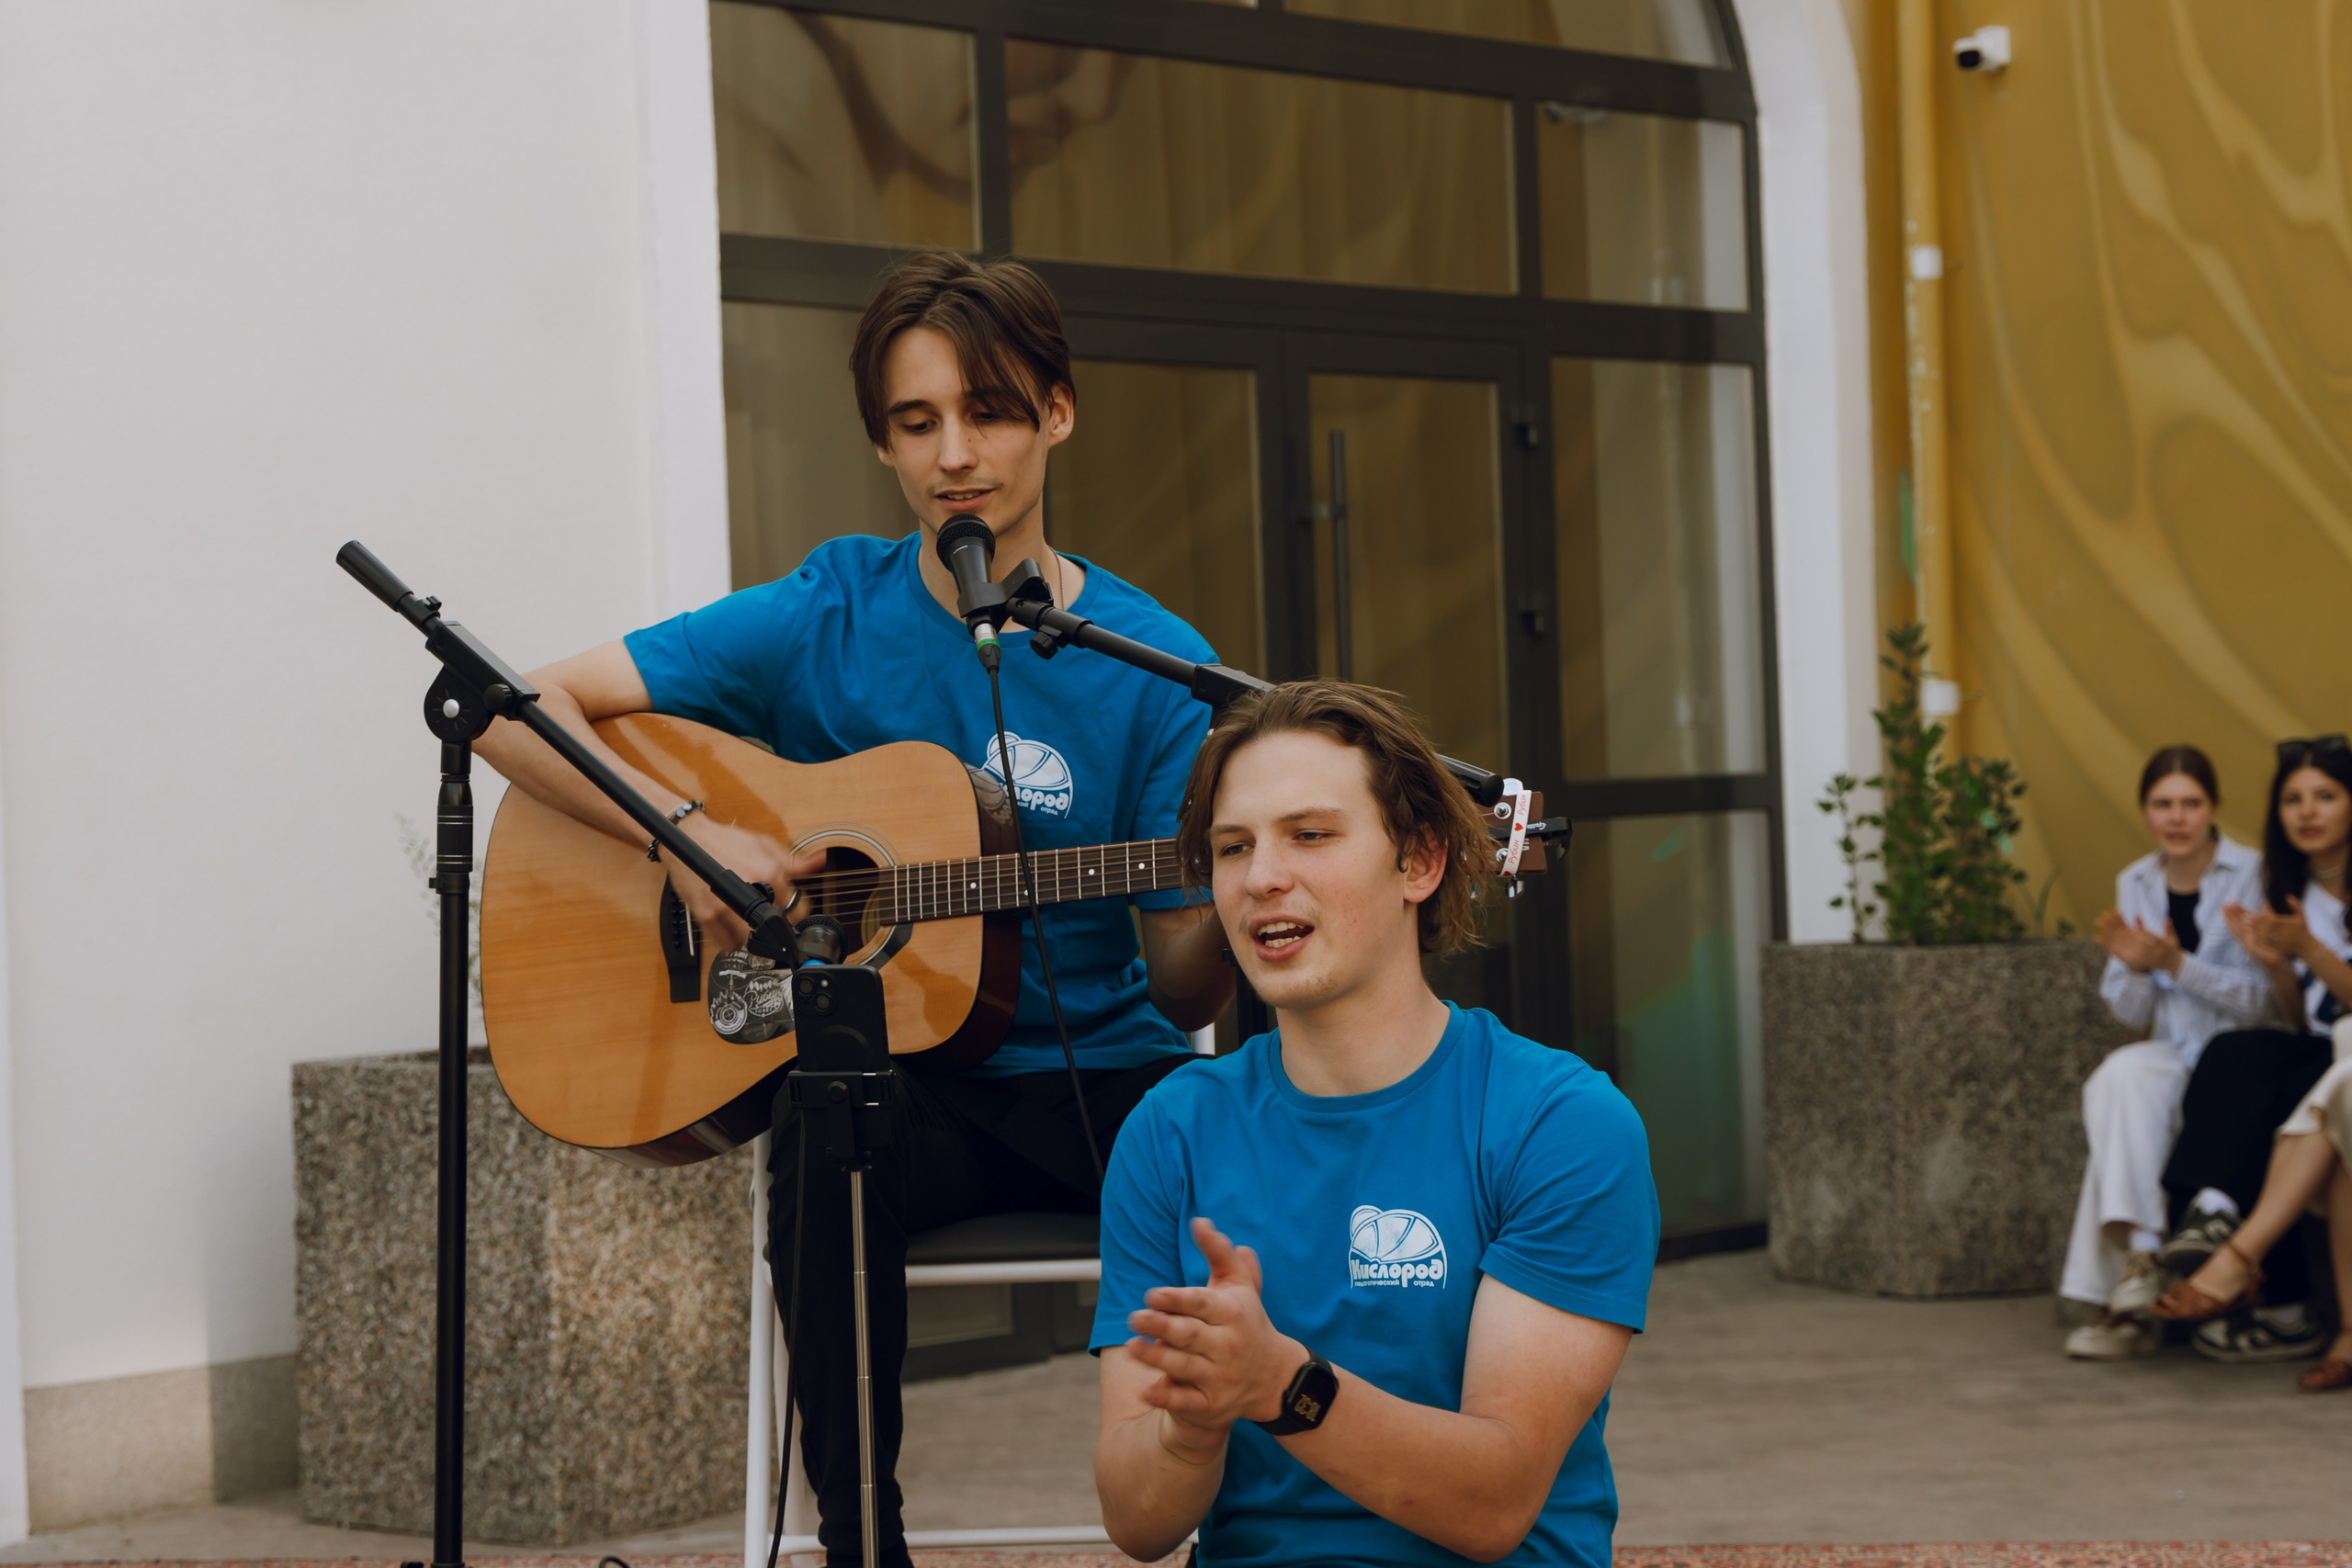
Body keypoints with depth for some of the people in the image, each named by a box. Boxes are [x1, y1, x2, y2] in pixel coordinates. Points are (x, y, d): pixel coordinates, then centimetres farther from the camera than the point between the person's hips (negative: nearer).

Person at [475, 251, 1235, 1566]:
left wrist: (1238, 912, -22)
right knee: (826, 1157, -36)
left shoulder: (1159, 669, 1)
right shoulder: (824, 621, 0)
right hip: (890, 1075, -1)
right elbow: (517, 711, -2)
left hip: (1098, 1079, 1)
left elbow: (1180, 986, 0)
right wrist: (688, 833, -16)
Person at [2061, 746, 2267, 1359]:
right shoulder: (2134, 883, 9)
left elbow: (2258, 998, -10)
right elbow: (2131, 1011, 10)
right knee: (2119, 1076, -29)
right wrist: (2136, 968, -12)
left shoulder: (2250, 875, -7)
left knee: (2125, 1082, -29)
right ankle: (2139, 1255, -34)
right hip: (2172, 1057, 4)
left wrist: (2177, 963, -21)